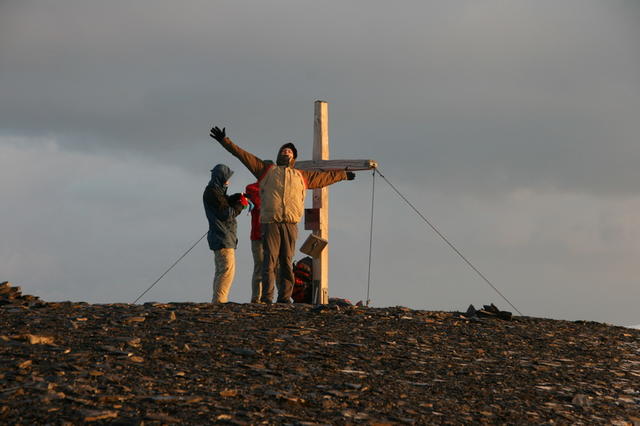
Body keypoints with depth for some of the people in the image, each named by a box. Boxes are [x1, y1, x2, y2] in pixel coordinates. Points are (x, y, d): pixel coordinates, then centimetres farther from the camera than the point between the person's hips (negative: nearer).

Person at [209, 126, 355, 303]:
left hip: (290, 224, 2)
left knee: (287, 262, 0)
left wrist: (343, 175, 45)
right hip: (270, 222, -2)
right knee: (270, 260, -9)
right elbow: (242, 155, 16)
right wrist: (224, 141, 10)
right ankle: (266, 297, -11)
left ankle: (285, 297, 2)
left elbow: (325, 177, 38)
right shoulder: (266, 169, 20)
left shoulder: (302, 176, 26)